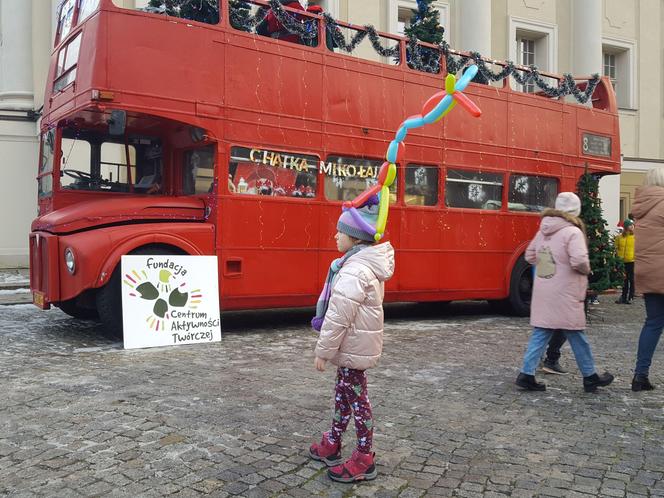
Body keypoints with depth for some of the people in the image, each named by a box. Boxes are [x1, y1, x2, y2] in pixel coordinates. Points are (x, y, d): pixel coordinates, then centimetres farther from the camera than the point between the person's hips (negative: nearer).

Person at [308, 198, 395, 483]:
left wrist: (323, 351, -17)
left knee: (356, 399, 0)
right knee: (343, 393, 19)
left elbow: (339, 317, -25)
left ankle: (363, 461, 12)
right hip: (355, 344, 10)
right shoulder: (366, 264, 8)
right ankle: (332, 445, 34)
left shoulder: (355, 270, -25)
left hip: (352, 347, -10)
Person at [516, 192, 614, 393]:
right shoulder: (573, 232, -13)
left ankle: (527, 374, 4)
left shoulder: (543, 231, 9)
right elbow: (579, 261, -24)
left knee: (540, 334, 9)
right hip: (564, 295, -6)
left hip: (542, 293, 6)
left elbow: (530, 255, 18)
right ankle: (590, 377, 22)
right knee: (576, 336, 7)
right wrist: (586, 270, -4)